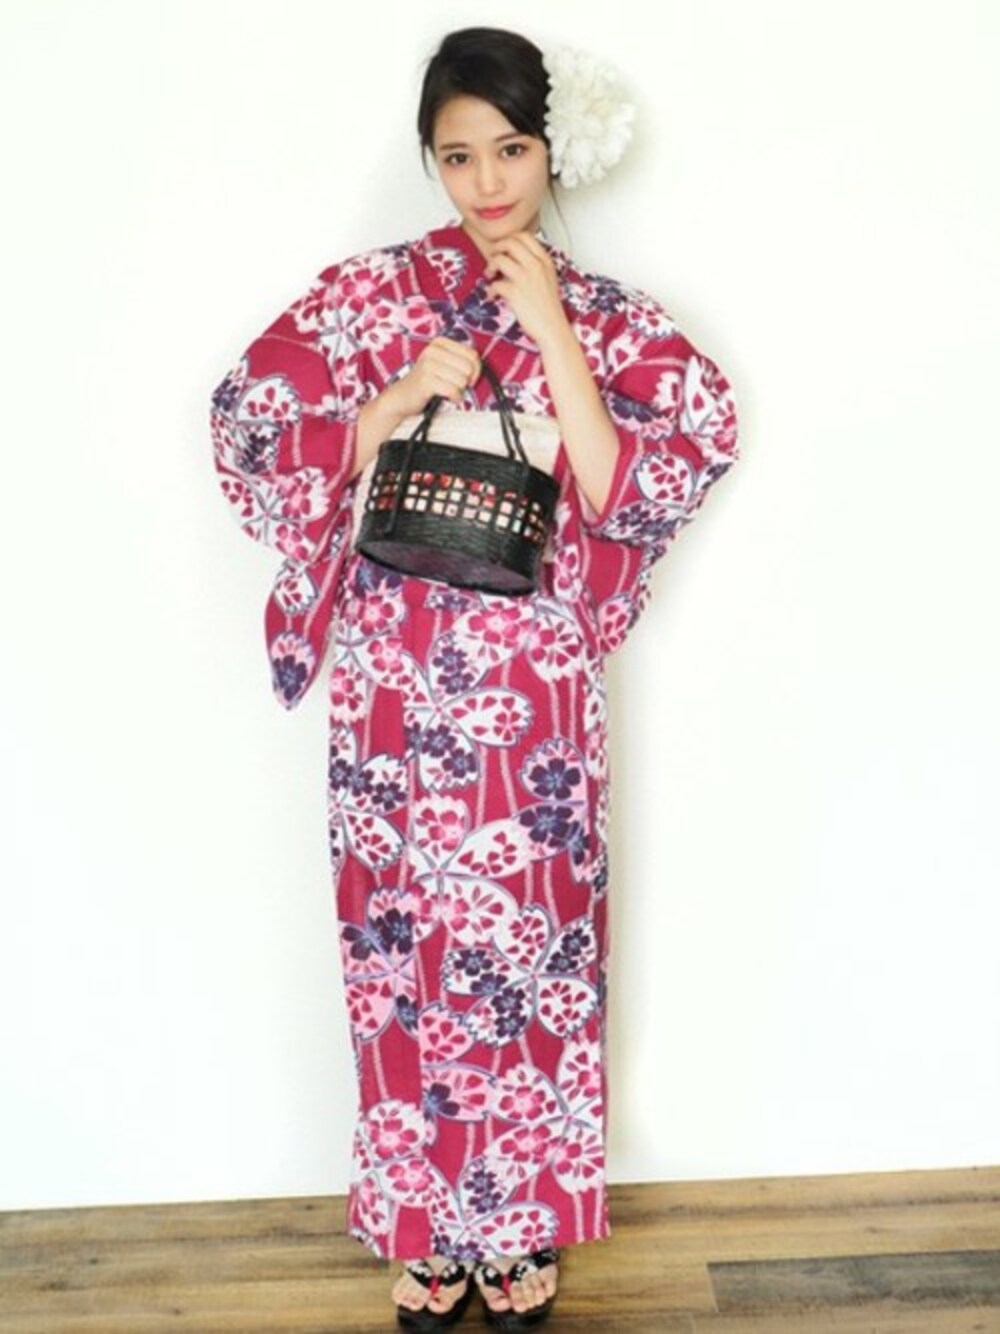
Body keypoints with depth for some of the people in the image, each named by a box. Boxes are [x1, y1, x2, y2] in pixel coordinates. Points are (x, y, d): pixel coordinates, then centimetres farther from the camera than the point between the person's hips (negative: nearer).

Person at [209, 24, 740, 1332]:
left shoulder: (609, 318, 2)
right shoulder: (366, 294, 1)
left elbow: (620, 496, -9)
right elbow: (265, 450, -1)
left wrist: (552, 330, -13)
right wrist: (400, 399, -14)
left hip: (535, 696, 0)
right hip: (396, 688, 0)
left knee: (529, 946, 9)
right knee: (409, 949, 9)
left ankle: (522, 1223, 31)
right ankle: (429, 1226, 30)